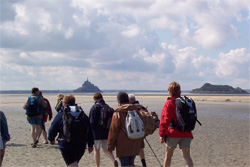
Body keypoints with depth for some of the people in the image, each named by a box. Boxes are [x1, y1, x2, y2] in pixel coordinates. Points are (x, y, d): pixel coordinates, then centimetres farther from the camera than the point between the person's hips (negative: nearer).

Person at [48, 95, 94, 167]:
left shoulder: (61, 115, -4)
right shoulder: (83, 115, 9)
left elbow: (52, 130, 0)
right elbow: (90, 131, 10)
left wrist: (51, 139, 20)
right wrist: (90, 145, 15)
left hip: (66, 147, -5)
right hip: (81, 147, 5)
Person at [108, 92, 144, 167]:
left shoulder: (117, 114, -10)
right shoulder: (136, 111, 7)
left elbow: (113, 132, -9)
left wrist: (110, 146, -1)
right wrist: (141, 143, 21)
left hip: (123, 145, -5)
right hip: (135, 145, 5)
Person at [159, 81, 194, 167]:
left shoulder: (169, 103, -8)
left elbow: (165, 120, -14)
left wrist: (161, 134, -12)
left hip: (173, 133, -4)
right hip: (186, 133, 4)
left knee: (168, 155, 14)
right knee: (187, 156, -5)